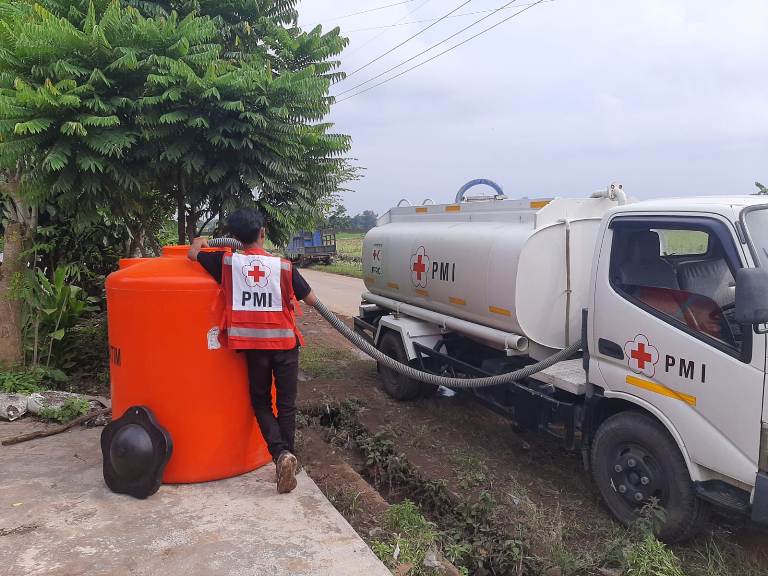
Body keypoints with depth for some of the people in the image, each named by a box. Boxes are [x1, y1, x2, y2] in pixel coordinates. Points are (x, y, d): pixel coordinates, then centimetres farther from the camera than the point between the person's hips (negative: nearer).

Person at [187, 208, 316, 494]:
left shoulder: (228, 262, -4)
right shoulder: (283, 265, -4)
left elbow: (193, 255, 7)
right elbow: (310, 299, 1)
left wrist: (199, 242, 29)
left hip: (253, 344, 0)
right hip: (285, 342, 0)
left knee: (261, 402, 13)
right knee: (286, 404, 13)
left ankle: (281, 453, -8)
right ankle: (288, 455, 13)